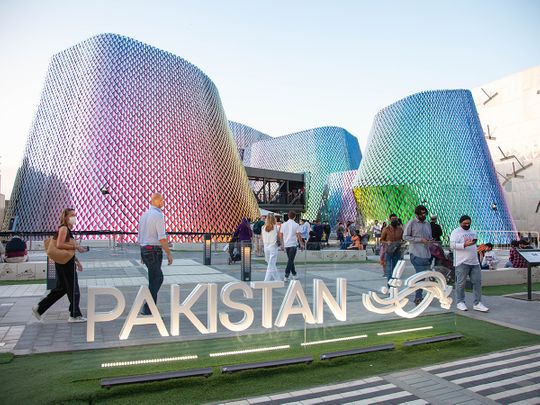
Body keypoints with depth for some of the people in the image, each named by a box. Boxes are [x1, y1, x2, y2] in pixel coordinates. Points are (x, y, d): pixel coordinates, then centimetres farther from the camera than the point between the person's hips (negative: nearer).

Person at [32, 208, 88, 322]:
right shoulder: (63, 228, -12)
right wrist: (76, 246, -21)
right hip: (65, 263, -10)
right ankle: (75, 315, 8)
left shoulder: (68, 229, 17)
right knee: (73, 289, -1)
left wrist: (76, 261, 19)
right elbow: (59, 245, -24)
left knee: (60, 289, 16)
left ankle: (39, 308, 23)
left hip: (67, 262, 10)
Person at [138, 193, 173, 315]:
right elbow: (162, 238, -18)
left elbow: (140, 235, 17)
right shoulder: (158, 215, -14)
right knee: (156, 279, -1)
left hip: (144, 249, 8)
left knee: (156, 278, 16)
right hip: (154, 250, -8)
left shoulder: (144, 215, 12)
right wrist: (169, 254, -13)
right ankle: (147, 309, 0)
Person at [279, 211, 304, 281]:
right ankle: (286, 276, -11)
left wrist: (282, 243, 20)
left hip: (286, 244, 5)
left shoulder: (284, 224, 4)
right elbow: (298, 235, -10)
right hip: (293, 244, -5)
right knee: (290, 260, -4)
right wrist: (301, 244, 0)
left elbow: (280, 234, 8)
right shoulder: (296, 225, -7)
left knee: (290, 260, 17)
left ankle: (294, 274, 26)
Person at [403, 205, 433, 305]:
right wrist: (420, 240, -13)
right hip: (416, 254, -7)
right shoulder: (411, 223, -3)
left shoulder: (427, 224, 18)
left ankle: (418, 297, 18)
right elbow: (405, 236, -7)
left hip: (427, 254, 7)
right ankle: (418, 298, -2)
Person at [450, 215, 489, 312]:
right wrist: (465, 244, -25)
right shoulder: (456, 232, -5)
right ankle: (460, 302, 12)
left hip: (475, 262, 7)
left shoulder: (472, 232, 19)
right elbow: (452, 245, -17)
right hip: (462, 263, -7)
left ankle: (477, 304, 8)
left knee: (477, 282, 3)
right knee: (461, 283, 0)